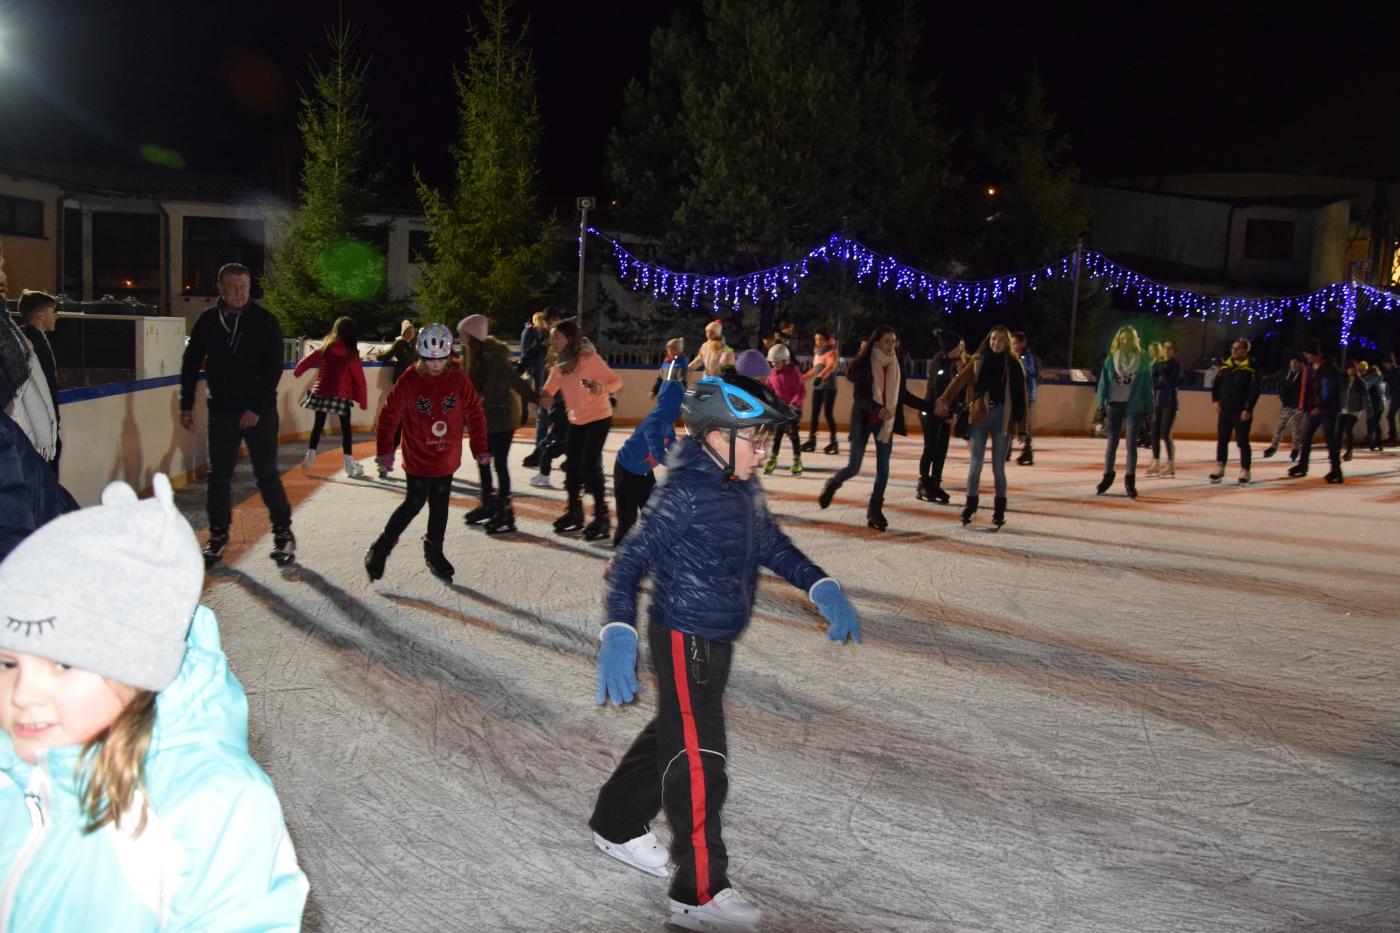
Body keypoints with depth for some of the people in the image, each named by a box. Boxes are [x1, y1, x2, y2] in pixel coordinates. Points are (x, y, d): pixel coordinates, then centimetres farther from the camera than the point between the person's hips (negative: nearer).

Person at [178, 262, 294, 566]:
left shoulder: (265, 321, -7)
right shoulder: (208, 321, 1)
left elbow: (274, 369, -10)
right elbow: (191, 364, 11)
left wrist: (257, 408, -15)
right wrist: (187, 404, 9)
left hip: (259, 411, -3)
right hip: (222, 410, 3)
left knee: (266, 474, 0)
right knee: (219, 475, 6)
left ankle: (283, 532, 12)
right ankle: (219, 532, 19)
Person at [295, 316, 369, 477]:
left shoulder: (325, 347, 2)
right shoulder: (351, 352, -3)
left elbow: (307, 360, 5)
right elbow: (359, 378, -3)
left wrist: (296, 372, 26)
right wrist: (363, 400, 3)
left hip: (321, 391, 2)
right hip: (341, 394, -2)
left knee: (318, 424, 15)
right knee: (345, 427, 5)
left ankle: (310, 454, 14)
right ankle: (349, 462, 4)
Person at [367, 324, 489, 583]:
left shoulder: (458, 379, -7)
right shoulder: (409, 382, -13)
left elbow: (475, 414, 0)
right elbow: (389, 416, -8)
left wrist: (479, 448, 1)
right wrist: (385, 450, -11)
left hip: (447, 459, 3)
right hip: (417, 458, -3)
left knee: (440, 507, 12)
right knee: (414, 504, 1)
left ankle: (434, 553, 30)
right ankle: (380, 549, 17)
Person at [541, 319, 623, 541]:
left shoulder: (590, 359, -19)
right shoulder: (559, 365, 0)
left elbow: (616, 381, -19)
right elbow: (547, 393, -5)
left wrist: (602, 388, -39)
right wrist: (543, 398, -29)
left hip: (598, 418, -7)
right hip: (576, 420, 7)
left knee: (590, 466, -13)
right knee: (573, 467, 9)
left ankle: (602, 517, -5)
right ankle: (574, 512, 24)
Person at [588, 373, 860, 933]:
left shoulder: (744, 490, 2)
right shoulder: (685, 494, -22)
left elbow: (773, 546, 14)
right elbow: (629, 563, -20)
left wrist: (822, 588, 1)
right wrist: (618, 634, -30)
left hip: (717, 640, 9)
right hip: (683, 639, -9)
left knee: (673, 735, 22)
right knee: (699, 759, -3)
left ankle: (617, 826, 43)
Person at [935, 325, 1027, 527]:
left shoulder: (1013, 365, 4)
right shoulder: (978, 362, 3)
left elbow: (1020, 395, 4)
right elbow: (959, 381, -9)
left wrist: (1020, 422, -1)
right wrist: (944, 400, -23)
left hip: (1002, 419, 0)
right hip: (979, 417, 0)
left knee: (998, 466, 5)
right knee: (975, 463, 2)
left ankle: (999, 509, 15)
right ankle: (970, 503, 13)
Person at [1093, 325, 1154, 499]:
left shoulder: (1142, 361, -1)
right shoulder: (1110, 360, 0)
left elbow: (1147, 387, 1)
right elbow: (1103, 383, 2)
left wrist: (1148, 410, 0)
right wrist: (1101, 405, -4)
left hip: (1134, 407, -1)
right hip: (1115, 405, 1)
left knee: (1132, 444, 1)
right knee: (1112, 442, 9)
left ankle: (1130, 480, 8)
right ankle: (1108, 475, 23)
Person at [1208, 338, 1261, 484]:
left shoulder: (1251, 368, -8)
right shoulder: (1225, 366, 8)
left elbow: (1255, 391, -12)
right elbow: (1216, 384, 13)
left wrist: (1248, 409, -17)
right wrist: (1216, 400, 1)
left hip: (1242, 412, -5)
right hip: (1225, 410, 5)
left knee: (1242, 442, -2)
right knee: (1222, 440, 9)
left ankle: (1245, 471, 7)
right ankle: (1219, 468, 19)